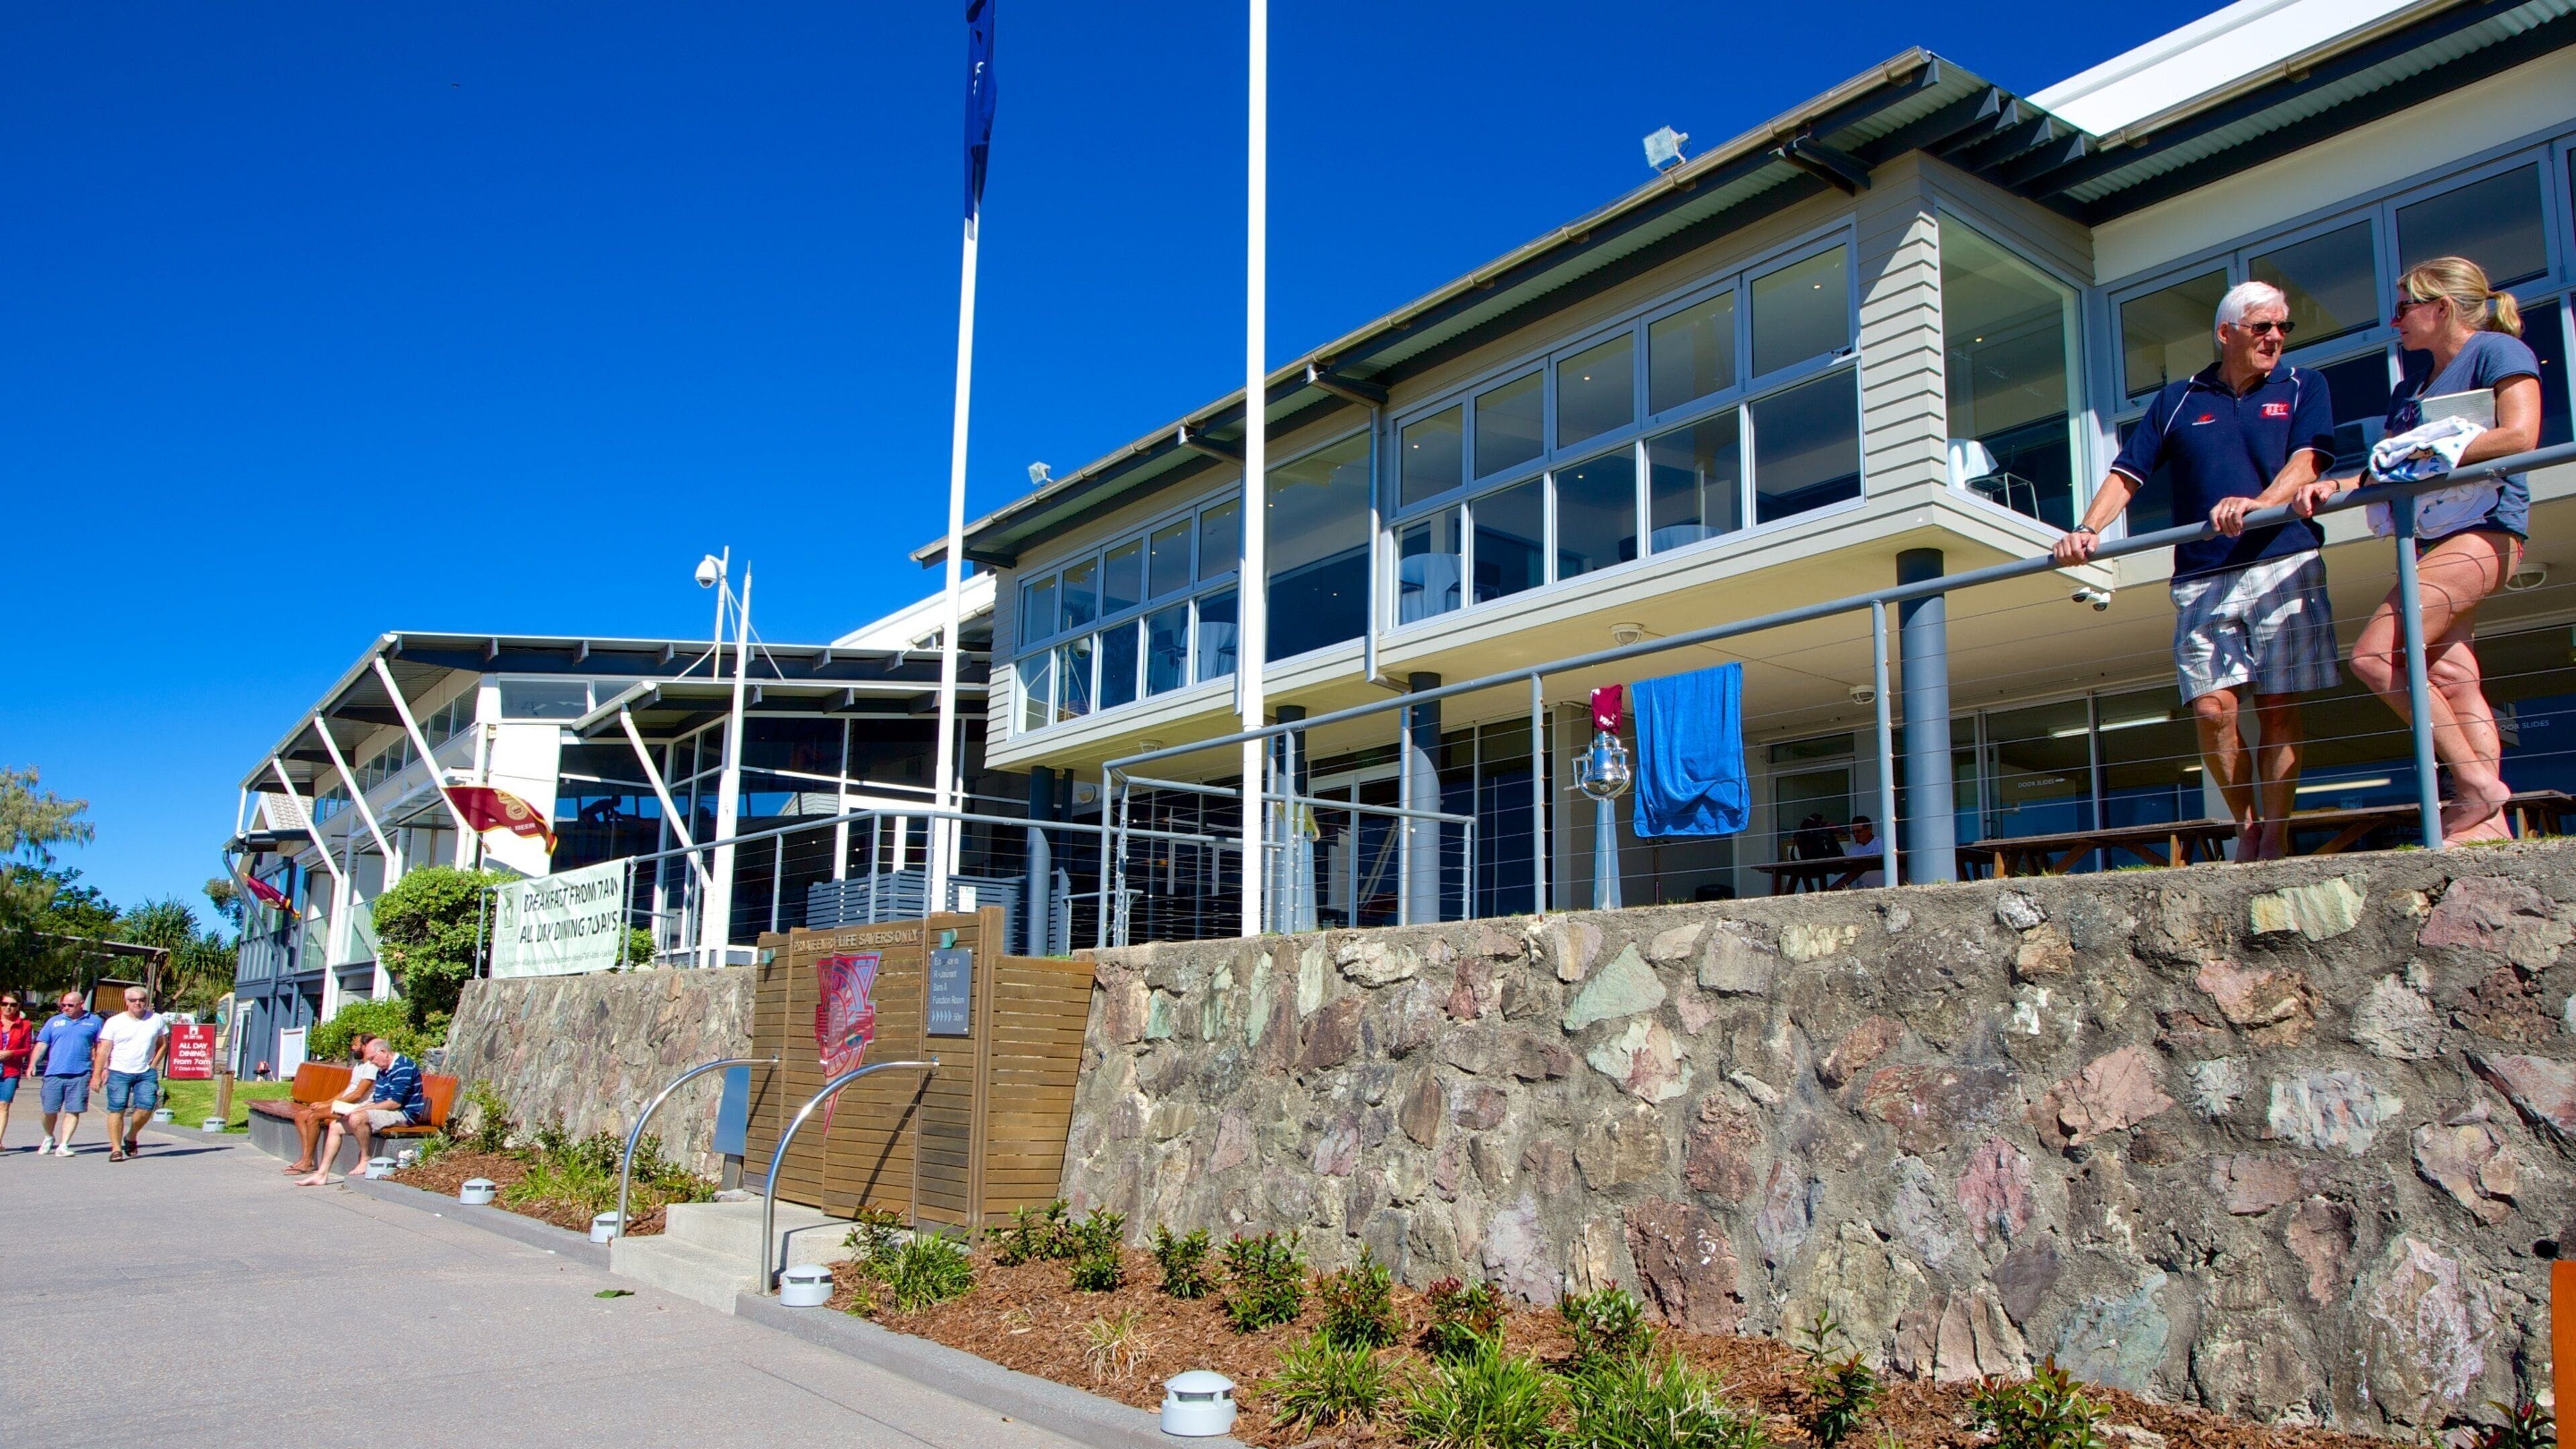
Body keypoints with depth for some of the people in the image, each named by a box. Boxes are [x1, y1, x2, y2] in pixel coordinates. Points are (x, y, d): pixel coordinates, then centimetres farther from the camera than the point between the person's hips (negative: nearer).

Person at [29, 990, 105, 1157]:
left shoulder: (94, 1022, 9)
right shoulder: (54, 1021, 11)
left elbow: (100, 1047, 11)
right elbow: (41, 1045, 9)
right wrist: (32, 1064, -4)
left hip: (80, 1075, -2)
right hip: (54, 1074, 2)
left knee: (73, 1111, -4)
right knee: (49, 1110, 5)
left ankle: (63, 1145, 0)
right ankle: (49, 1138, 30)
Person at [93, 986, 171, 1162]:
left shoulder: (157, 1020, 7)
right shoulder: (114, 1022, 2)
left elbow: (163, 1045, 14)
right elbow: (103, 1050, 1)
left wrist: (153, 1066, 3)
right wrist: (97, 1074, -4)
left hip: (146, 1073, 1)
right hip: (119, 1073, -1)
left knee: (146, 1107, -9)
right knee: (117, 1110, -4)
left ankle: (131, 1137, 18)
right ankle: (116, 1149, 4)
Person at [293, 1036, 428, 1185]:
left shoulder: (403, 1067, -17)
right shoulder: (383, 1070, 16)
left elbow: (395, 1103, -23)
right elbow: (376, 1100, 18)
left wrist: (360, 1110, -16)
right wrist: (353, 1110, -1)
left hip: (403, 1114, -11)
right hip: (383, 1112, 11)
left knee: (357, 1119, -32)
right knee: (335, 1126, 9)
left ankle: (365, 1160, -14)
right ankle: (322, 1174, 5)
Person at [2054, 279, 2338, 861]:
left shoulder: (2303, 388, 13)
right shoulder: (2178, 400, 17)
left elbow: (2306, 461, -3)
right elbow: (2127, 473, 12)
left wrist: (2259, 505, -23)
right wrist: (2088, 529, -6)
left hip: (2285, 565, -1)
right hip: (2201, 578, 1)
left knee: (2279, 708, -3)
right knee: (2212, 707, -8)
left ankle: (2275, 836, 3)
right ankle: (2247, 824, 9)